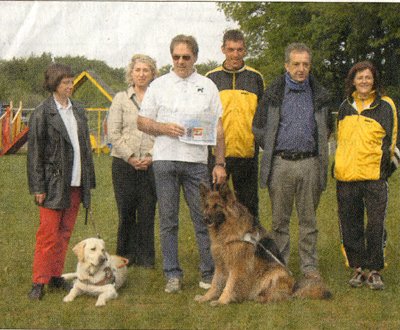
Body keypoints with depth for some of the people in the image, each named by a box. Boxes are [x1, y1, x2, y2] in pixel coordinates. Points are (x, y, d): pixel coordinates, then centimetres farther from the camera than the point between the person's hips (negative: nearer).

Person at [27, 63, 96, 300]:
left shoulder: (79, 111, 12)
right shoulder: (42, 114, -6)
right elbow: (34, 152, -7)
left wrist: (89, 180, 12)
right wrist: (38, 187, -11)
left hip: (76, 183, 6)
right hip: (54, 184, -5)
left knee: (65, 232, 11)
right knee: (48, 234, -4)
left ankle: (56, 276, 20)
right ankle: (39, 282, 3)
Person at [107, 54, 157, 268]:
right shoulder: (121, 98, 7)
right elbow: (113, 133, 2)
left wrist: (152, 156, -10)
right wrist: (130, 157, -7)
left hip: (151, 163, 0)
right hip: (124, 163, 0)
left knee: (147, 210, 1)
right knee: (126, 210, 2)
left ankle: (145, 256, 12)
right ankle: (125, 255, 15)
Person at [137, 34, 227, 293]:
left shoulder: (207, 86, 9)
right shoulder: (159, 85, 9)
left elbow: (218, 128, 8)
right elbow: (142, 122, 9)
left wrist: (220, 163, 1)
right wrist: (165, 128, -10)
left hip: (197, 160, 0)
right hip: (165, 159, 1)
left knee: (204, 218, 0)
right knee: (168, 220, 4)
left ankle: (209, 272, 9)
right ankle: (173, 274, 12)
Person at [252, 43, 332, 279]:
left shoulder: (320, 95, 8)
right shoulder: (273, 94, 4)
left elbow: (328, 127, 21)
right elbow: (258, 126, 10)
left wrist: (317, 149, 14)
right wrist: (272, 151, 8)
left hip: (310, 163, 1)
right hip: (280, 164, -1)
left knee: (309, 218, 6)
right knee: (280, 219, 4)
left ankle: (309, 264, 14)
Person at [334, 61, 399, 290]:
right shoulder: (346, 107, 14)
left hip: (374, 176, -4)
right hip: (346, 176, 4)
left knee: (376, 225, -4)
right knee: (351, 226, 6)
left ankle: (374, 270, 7)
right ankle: (358, 268, 17)